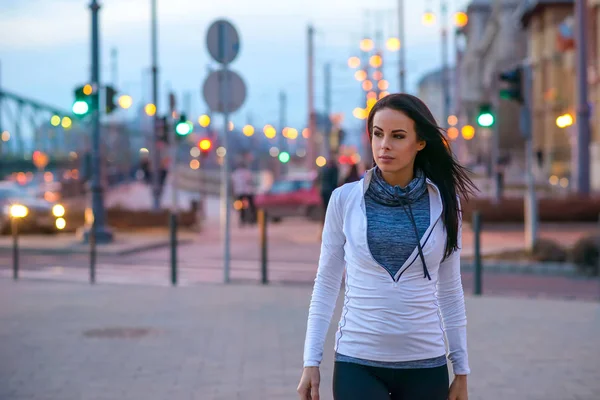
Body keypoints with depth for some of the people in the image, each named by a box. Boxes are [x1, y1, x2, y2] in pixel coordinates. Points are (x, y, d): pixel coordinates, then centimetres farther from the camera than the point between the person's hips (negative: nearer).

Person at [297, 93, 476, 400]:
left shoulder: (442, 202, 1)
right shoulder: (345, 199, -2)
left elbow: (450, 290, 7)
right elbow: (326, 283, 2)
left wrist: (461, 369, 7)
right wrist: (311, 361, -2)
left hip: (426, 366, 1)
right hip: (358, 363, -1)